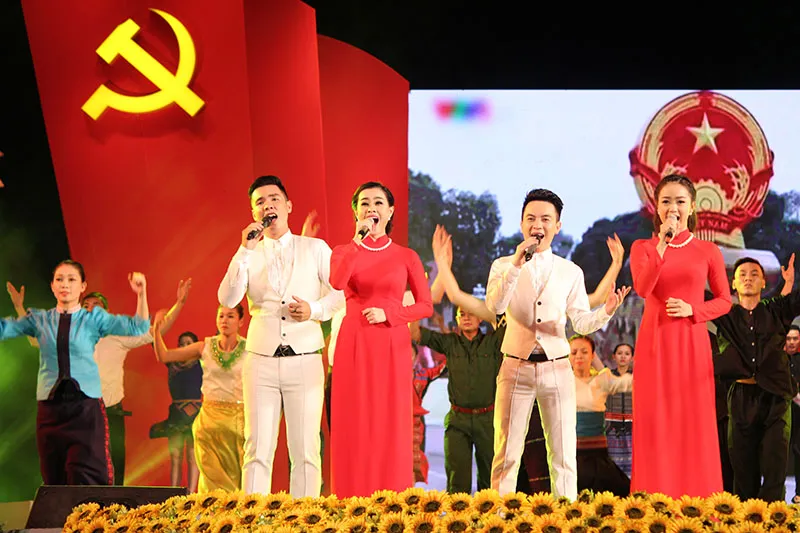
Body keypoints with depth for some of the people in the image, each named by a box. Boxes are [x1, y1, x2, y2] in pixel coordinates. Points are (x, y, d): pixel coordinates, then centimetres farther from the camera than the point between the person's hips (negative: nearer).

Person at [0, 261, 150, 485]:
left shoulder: (94, 319, 6)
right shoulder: (40, 319, 10)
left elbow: (138, 328, -2)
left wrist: (141, 294, -15)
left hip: (86, 406, -2)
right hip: (50, 406, 2)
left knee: (85, 481, -10)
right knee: (54, 481, 4)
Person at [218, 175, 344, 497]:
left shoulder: (316, 248, 10)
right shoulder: (249, 255, 11)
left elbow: (340, 292, 9)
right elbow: (227, 300, -4)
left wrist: (314, 309, -10)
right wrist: (245, 250, -9)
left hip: (305, 360, -1)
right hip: (261, 360, 1)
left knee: (306, 451, -2)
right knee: (258, 449, -3)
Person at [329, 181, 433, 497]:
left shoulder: (406, 256, 7)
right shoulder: (343, 252, 7)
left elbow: (426, 306, 5)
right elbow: (337, 282, -15)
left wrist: (388, 313, -9)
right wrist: (359, 238, -17)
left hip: (392, 347, 0)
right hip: (354, 346, 0)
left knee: (391, 428, 0)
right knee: (354, 427, 0)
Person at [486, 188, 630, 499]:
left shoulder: (571, 272, 10)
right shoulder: (503, 266, 6)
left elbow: (581, 323, 5)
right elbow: (495, 306, -13)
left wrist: (606, 310, -16)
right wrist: (517, 264, -21)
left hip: (557, 368, 1)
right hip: (516, 367, -1)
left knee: (563, 456, 2)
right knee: (506, 454, 0)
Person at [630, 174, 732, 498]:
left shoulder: (708, 251, 7)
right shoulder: (643, 247, 5)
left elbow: (724, 301, 9)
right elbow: (642, 289, -13)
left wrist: (692, 310, -9)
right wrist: (662, 244, -20)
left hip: (692, 345, 0)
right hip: (655, 344, 0)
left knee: (694, 425, 1)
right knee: (655, 424, 0)